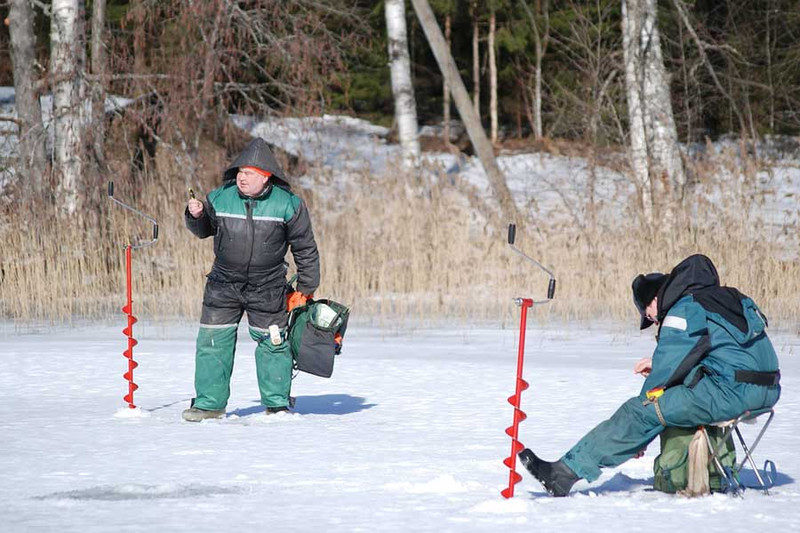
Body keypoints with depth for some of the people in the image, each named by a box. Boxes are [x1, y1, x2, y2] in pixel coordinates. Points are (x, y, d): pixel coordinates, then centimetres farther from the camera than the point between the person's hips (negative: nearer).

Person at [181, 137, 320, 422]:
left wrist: (305, 289, 1)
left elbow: (305, 248, 1)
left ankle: (277, 403, 21)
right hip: (223, 286, 2)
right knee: (212, 342, 2)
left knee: (272, 344, 6)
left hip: (267, 290, -2)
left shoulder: (287, 204, -8)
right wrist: (196, 215, -9)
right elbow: (204, 230, 14)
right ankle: (210, 403, 12)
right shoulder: (220, 198, -4)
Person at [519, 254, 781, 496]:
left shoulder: (683, 310, -5)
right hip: (765, 391, 10)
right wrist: (658, 364, 21)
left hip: (730, 392, -9)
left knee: (639, 412, -8)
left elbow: (668, 368, -7)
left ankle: (567, 472, -9)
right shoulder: (723, 298, 24)